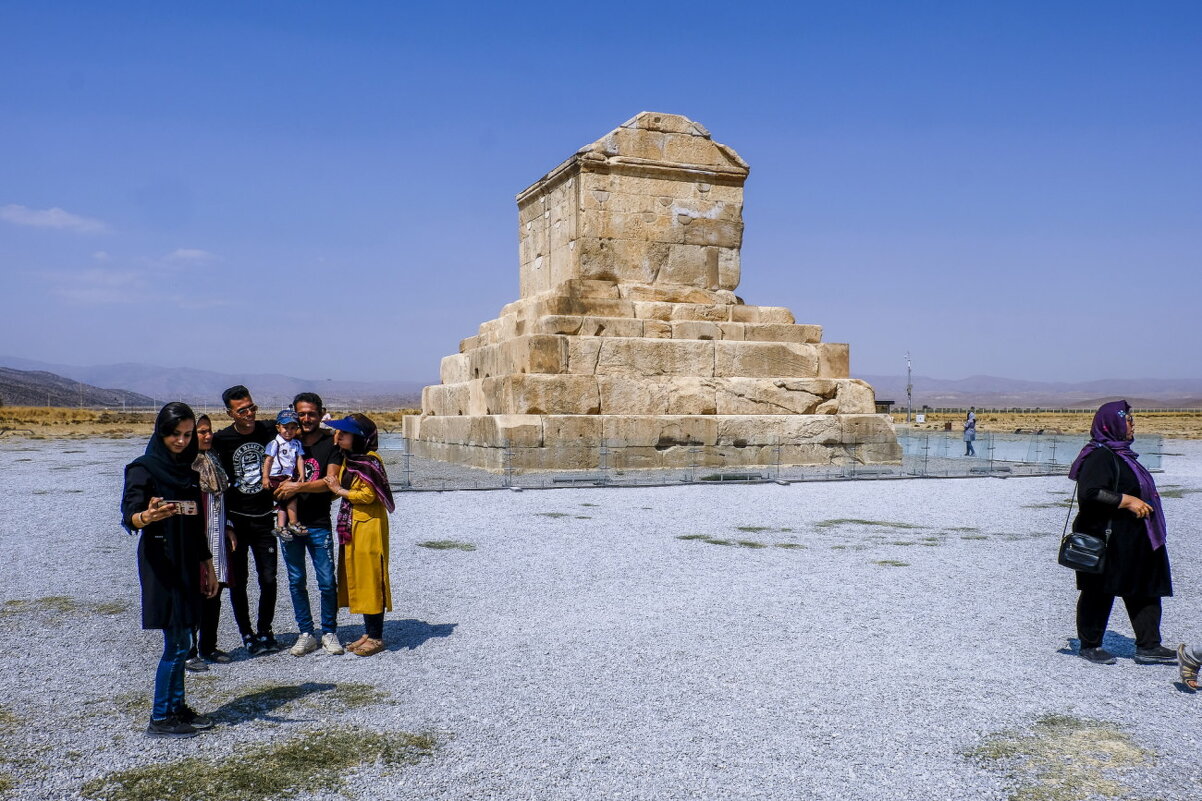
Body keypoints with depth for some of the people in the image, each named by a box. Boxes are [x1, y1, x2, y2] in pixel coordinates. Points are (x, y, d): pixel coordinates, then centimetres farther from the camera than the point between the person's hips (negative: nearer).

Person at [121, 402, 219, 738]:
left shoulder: (186, 470, 13)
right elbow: (129, 517, -20)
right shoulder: (144, 468, -8)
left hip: (188, 563, 7)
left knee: (181, 641, 11)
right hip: (161, 562, -7)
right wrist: (148, 516, -43)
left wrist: (207, 564, 18)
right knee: (176, 643, -6)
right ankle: (159, 719, 4)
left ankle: (177, 707, 21)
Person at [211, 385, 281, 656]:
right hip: (235, 519, -1)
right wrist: (225, 525, -10)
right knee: (238, 582, 5)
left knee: (268, 580, 3)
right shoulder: (221, 440, -5)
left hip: (265, 518, 2)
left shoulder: (270, 431, 0)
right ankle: (247, 634, 17)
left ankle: (264, 632, 18)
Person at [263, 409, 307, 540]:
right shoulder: (275, 443, -3)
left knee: (284, 504, 5)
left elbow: (299, 459, 9)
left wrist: (302, 475, -2)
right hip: (276, 478, -6)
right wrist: (265, 477, -11)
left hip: (289, 477, 6)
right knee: (291, 497, -16)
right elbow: (268, 460, -5)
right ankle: (293, 524, -9)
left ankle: (280, 527, 9)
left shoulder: (297, 444, 12)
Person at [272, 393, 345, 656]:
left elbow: (331, 482, -11)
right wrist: (281, 486, -5)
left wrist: (299, 487, -19)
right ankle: (306, 634, 19)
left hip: (318, 523, -3)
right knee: (296, 581, 9)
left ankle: (329, 633, 15)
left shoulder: (330, 444, -1)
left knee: (327, 582, -1)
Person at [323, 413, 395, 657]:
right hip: (351, 527, 9)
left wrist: (339, 490, -12)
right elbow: (340, 485, 21)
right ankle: (368, 633, 22)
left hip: (369, 528, -9)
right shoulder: (347, 459, 12)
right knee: (356, 580, 13)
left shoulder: (370, 461, -15)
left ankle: (376, 638, 6)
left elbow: (368, 495, -20)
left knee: (370, 580, -3)